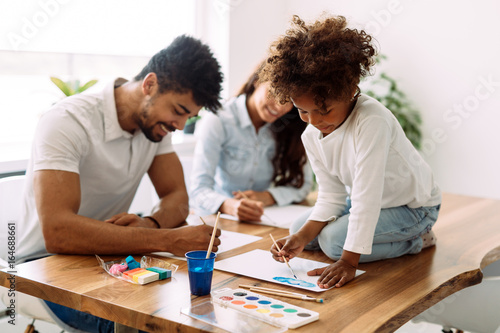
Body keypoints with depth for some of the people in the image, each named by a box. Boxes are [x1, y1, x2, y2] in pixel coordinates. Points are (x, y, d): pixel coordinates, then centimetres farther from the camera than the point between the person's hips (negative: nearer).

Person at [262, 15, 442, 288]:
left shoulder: (372, 121, -35)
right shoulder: (311, 137, -12)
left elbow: (367, 194, -37)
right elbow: (331, 197, -9)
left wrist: (349, 261, -37)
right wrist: (303, 237, -25)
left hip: (412, 205, -8)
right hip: (362, 201, 8)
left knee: (335, 239, -25)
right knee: (297, 231, 6)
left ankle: (415, 241, -4)